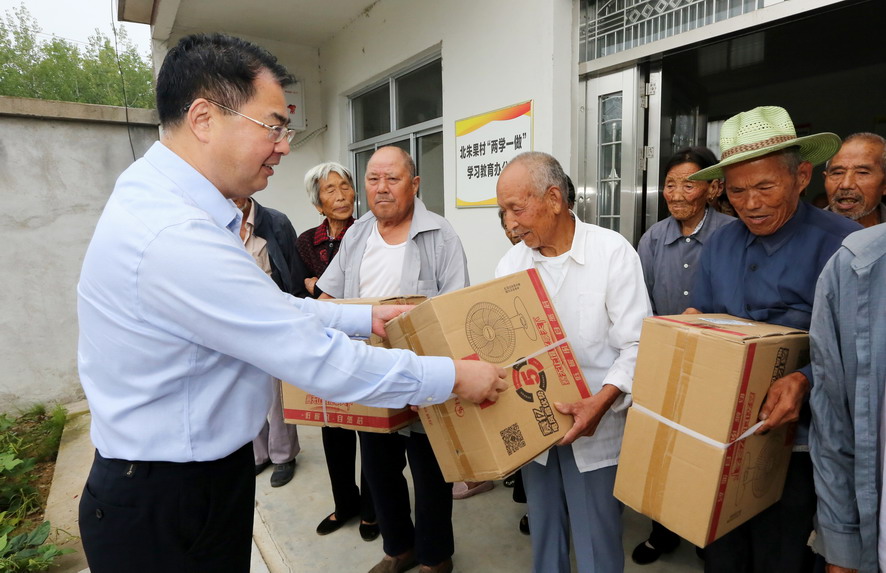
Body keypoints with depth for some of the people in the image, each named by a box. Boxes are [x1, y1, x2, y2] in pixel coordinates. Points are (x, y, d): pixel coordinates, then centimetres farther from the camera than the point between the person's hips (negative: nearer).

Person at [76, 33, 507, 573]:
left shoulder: (161, 199, 2)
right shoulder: (177, 236, -31)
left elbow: (272, 308, 7)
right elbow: (323, 363, -28)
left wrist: (366, 317, 7)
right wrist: (455, 376, -17)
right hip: (168, 511, -9)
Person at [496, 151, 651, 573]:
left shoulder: (613, 252, -11)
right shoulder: (511, 262, 2)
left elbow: (637, 345, -12)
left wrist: (600, 402, -25)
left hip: (596, 429, -4)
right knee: (543, 536, 21)